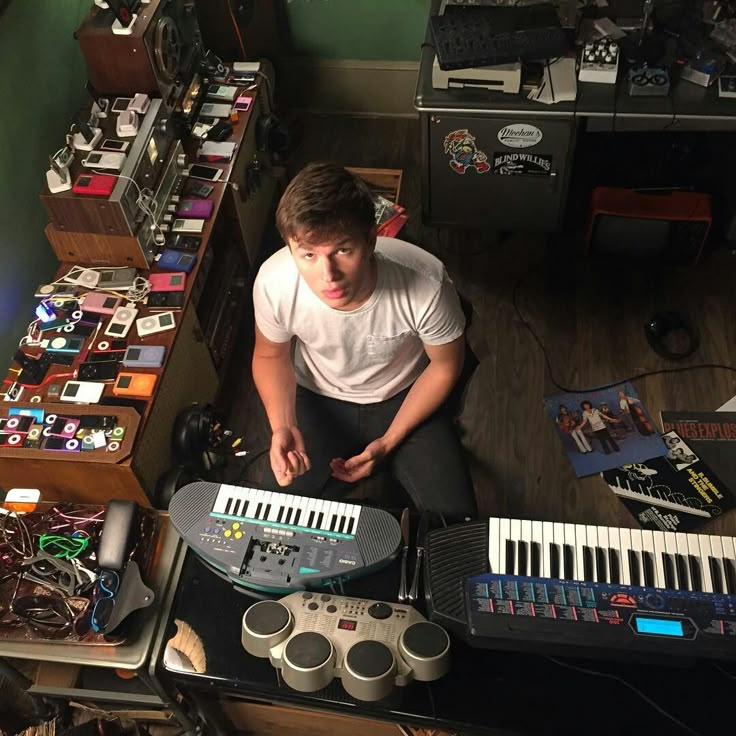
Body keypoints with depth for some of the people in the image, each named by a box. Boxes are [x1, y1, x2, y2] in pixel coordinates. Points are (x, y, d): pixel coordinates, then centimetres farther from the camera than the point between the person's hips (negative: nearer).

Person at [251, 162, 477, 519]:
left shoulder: (426, 284, -35)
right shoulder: (273, 282, -30)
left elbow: (444, 366, -13)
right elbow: (271, 355, -6)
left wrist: (388, 442, -14)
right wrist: (282, 426, -22)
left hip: (403, 397, -1)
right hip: (317, 399, 1)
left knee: (453, 522, -11)